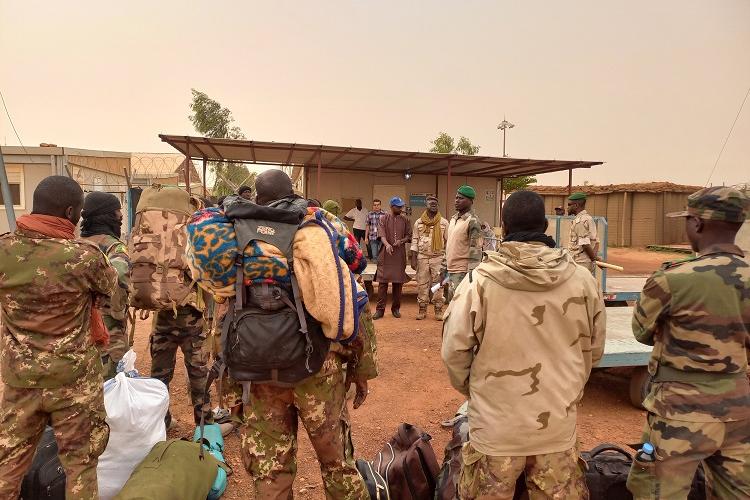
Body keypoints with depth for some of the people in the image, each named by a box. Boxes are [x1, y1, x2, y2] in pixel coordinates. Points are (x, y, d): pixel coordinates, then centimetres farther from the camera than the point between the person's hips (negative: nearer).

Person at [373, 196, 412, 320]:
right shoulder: (384, 219, 2)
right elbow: (382, 235, -8)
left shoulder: (405, 220, 7)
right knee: (382, 282, -1)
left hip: (400, 255, 2)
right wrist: (387, 244, -28)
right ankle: (380, 309, 5)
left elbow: (409, 236, 7)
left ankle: (396, 308, 18)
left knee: (398, 282, 6)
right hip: (386, 255, -2)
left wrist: (401, 241, -13)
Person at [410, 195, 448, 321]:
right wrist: (413, 258, 1)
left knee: (438, 284, 0)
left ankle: (438, 309, 9)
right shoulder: (419, 223, 7)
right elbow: (415, 241, 6)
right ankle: (422, 309, 14)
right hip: (422, 257, 1)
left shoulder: (444, 222, 4)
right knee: (422, 283, 4)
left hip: (438, 257, -1)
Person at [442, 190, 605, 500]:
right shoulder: (582, 280, -8)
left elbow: (454, 352, -11)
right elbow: (593, 349, 5)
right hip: (559, 426, 3)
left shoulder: (479, 282, -18)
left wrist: (469, 389, 10)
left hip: (496, 426, -2)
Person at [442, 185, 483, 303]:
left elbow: (476, 251, -16)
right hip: (451, 269, 8)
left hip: (462, 271, -8)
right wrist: (444, 266, 17)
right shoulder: (453, 219, 13)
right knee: (451, 301, 15)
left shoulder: (472, 221, -12)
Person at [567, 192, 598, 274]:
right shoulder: (589, 219, 16)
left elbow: (585, 243, -21)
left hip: (581, 263, -9)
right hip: (590, 264, 9)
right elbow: (596, 242, 15)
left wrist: (594, 258, -9)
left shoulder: (579, 221, -15)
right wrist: (594, 258, 4)